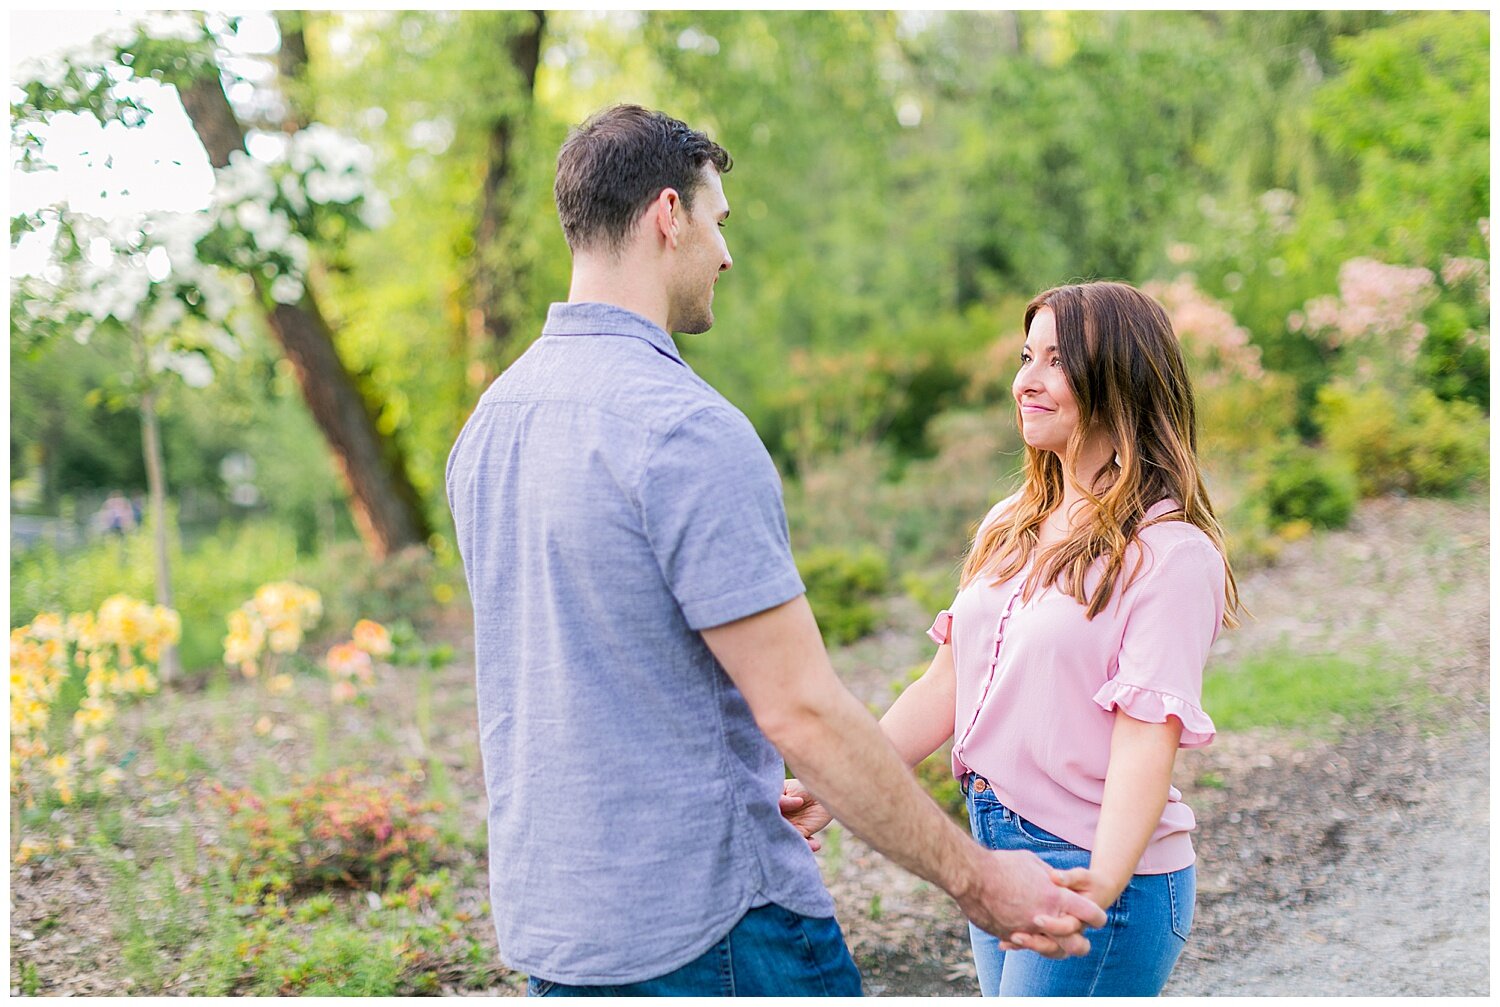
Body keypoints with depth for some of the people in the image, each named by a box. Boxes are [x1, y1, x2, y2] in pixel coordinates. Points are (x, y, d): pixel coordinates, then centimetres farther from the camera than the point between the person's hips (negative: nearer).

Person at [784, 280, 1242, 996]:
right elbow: (949, 683, 9)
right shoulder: (1010, 527, 10)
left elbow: (1149, 729, -22)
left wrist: (1104, 879, -36)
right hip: (993, 853, 7)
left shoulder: (1169, 550, -13)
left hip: (1089, 867, -7)